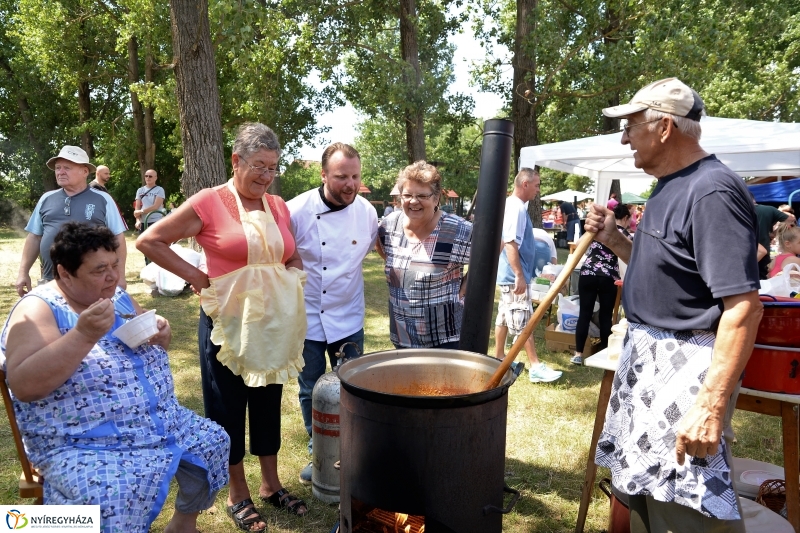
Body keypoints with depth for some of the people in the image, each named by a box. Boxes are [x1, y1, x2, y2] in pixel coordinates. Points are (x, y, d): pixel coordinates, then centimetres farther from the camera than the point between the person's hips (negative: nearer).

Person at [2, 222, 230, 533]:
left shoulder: (119, 297, 8)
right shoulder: (38, 310, -12)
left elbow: (155, 347, 20)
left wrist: (161, 334, -5)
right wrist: (84, 335, -33)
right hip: (82, 448, -7)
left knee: (212, 443, 8)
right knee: (107, 504, -33)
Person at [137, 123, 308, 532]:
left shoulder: (278, 206, 5)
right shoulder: (210, 202, -11)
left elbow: (293, 258, 19)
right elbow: (149, 241, -9)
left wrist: (289, 284, 1)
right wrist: (197, 278, -10)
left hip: (274, 323, 5)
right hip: (229, 323, -5)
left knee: (268, 402, 17)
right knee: (229, 407, 10)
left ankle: (271, 484, 35)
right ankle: (238, 495, 28)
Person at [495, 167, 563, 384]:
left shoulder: (514, 205, 13)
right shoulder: (516, 208, -19)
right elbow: (510, 243, -26)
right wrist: (519, 275, -27)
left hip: (508, 275, 10)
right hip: (514, 276, -10)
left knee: (504, 317, 15)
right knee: (523, 321, -6)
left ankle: (499, 358, 24)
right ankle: (536, 367, -1)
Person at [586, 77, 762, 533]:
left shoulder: (712, 191, -18)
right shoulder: (671, 187, 12)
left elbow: (744, 306, -24)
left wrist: (711, 405, -29)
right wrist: (614, 240, 4)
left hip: (687, 365, -9)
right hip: (647, 356, 10)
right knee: (644, 490, 20)